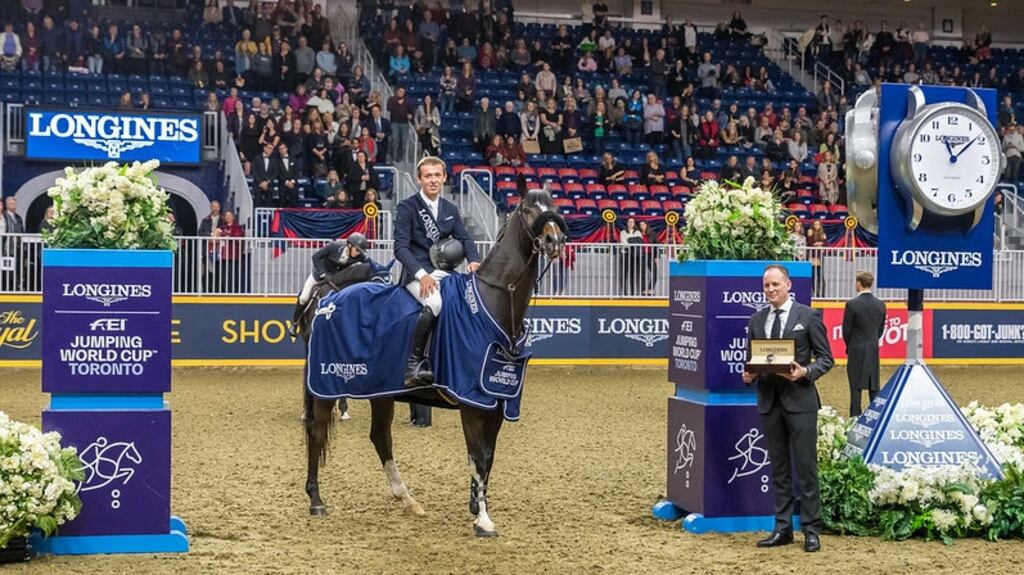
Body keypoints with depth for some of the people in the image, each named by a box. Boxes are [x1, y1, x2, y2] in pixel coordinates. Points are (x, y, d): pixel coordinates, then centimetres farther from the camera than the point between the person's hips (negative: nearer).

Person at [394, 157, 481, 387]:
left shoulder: (451, 209, 18)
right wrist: (421, 274, -22)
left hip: (445, 271, 6)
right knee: (434, 303, -35)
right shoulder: (407, 207, -1)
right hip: (416, 273, -6)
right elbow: (401, 247, -8)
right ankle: (414, 364, -28)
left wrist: (474, 261, -12)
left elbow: (464, 238, 11)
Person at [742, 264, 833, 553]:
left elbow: (825, 358, -1)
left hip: (799, 399, -4)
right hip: (769, 401, 4)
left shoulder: (808, 316, -1)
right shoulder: (756, 320, 12)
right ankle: (783, 528, 15)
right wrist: (748, 375, -4)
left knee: (805, 467, -2)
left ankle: (811, 530, 4)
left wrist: (805, 372, -18)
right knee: (779, 467, 9)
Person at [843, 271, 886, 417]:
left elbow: (846, 330, -7)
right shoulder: (880, 304, 2)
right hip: (874, 351, 4)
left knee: (856, 388, -1)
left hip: (856, 352, -4)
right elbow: (881, 329, 9)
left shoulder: (852, 304, -13)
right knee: (874, 388, 10)